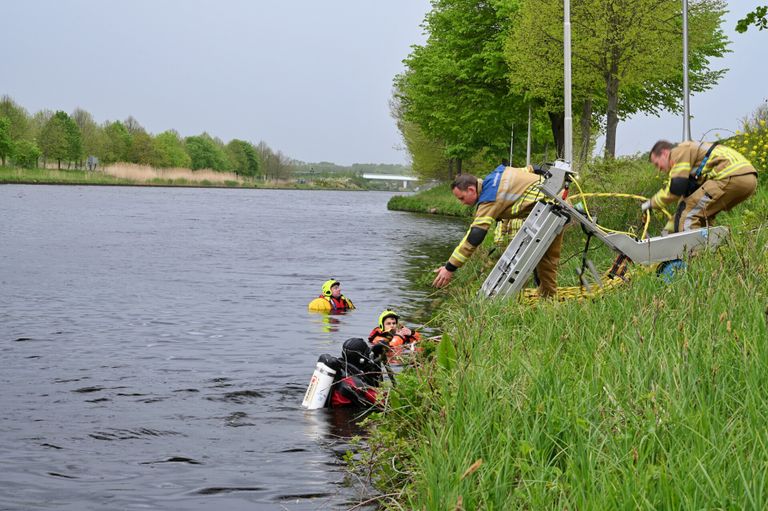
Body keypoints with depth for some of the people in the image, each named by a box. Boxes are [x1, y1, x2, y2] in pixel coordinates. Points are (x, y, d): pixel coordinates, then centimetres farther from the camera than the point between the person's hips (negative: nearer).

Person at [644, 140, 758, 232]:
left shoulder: (680, 151, 4)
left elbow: (676, 189, -6)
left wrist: (651, 203, 8)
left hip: (731, 177, -10)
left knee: (689, 216, -6)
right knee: (703, 213, 25)